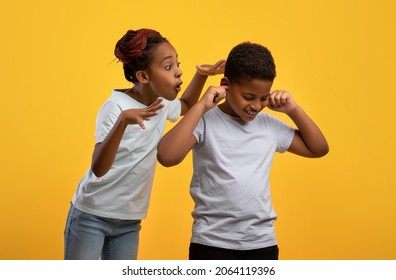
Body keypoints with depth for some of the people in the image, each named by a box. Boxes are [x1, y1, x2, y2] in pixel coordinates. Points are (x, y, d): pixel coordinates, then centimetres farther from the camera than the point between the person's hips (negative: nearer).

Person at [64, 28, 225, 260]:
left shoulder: (161, 104, 1)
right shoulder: (117, 106, -20)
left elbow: (186, 106, 27)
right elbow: (99, 168, -32)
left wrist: (202, 75, 8)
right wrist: (123, 121, -47)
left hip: (129, 222, 6)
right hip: (91, 216, -6)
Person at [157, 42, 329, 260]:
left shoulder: (270, 125, 6)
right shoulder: (205, 121, -10)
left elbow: (318, 149, 15)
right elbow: (167, 157, -26)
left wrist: (293, 110, 2)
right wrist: (201, 107, -23)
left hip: (262, 243, 5)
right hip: (212, 243, -4)